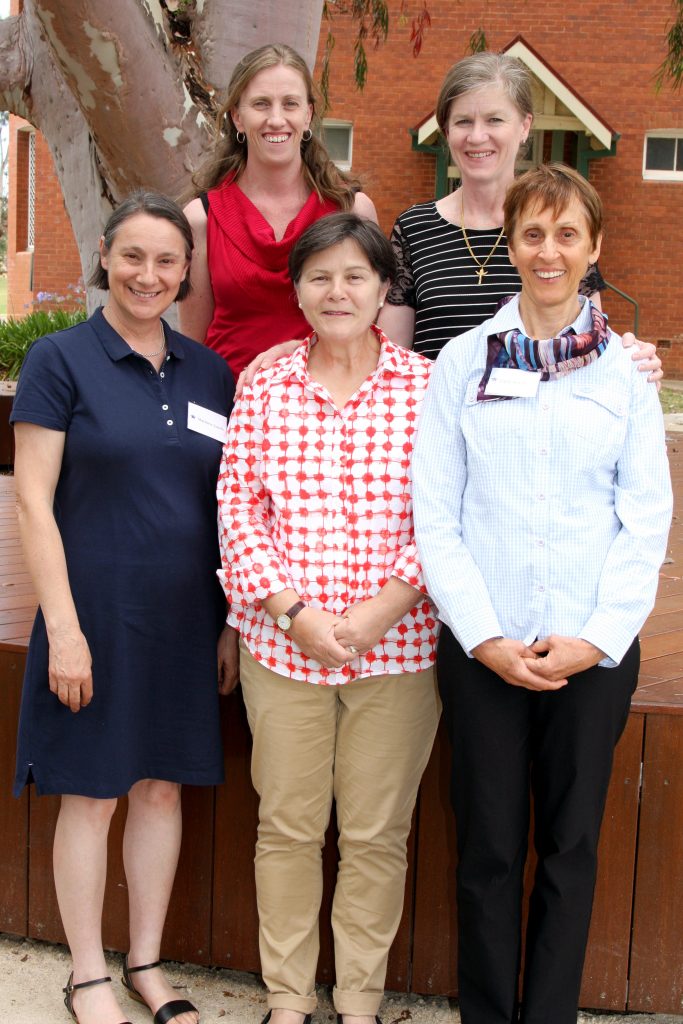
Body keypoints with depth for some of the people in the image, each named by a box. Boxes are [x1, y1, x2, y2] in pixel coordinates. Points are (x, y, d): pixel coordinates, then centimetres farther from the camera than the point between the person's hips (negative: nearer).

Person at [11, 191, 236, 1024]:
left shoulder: (208, 371, 7)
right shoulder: (60, 360, -6)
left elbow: (228, 502, 12)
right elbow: (33, 502, -10)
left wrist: (234, 618, 8)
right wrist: (64, 627, -15)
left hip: (185, 618, 4)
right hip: (98, 611, -4)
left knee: (163, 786, 13)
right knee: (91, 793, 6)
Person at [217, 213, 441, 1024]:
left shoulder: (426, 389, -1)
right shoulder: (263, 392, 4)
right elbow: (237, 508, 1)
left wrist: (386, 606, -13)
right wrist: (292, 608, -10)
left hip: (397, 646, -1)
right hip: (282, 645, 1)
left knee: (377, 834, 9)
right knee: (286, 825, 11)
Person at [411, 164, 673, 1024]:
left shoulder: (625, 369, 5)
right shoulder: (464, 361, 3)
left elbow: (648, 518, 1)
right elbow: (433, 516, -1)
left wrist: (597, 637, -9)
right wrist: (484, 637, -9)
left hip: (595, 650, 1)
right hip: (484, 647, -1)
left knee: (571, 844, 10)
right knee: (488, 845, 7)